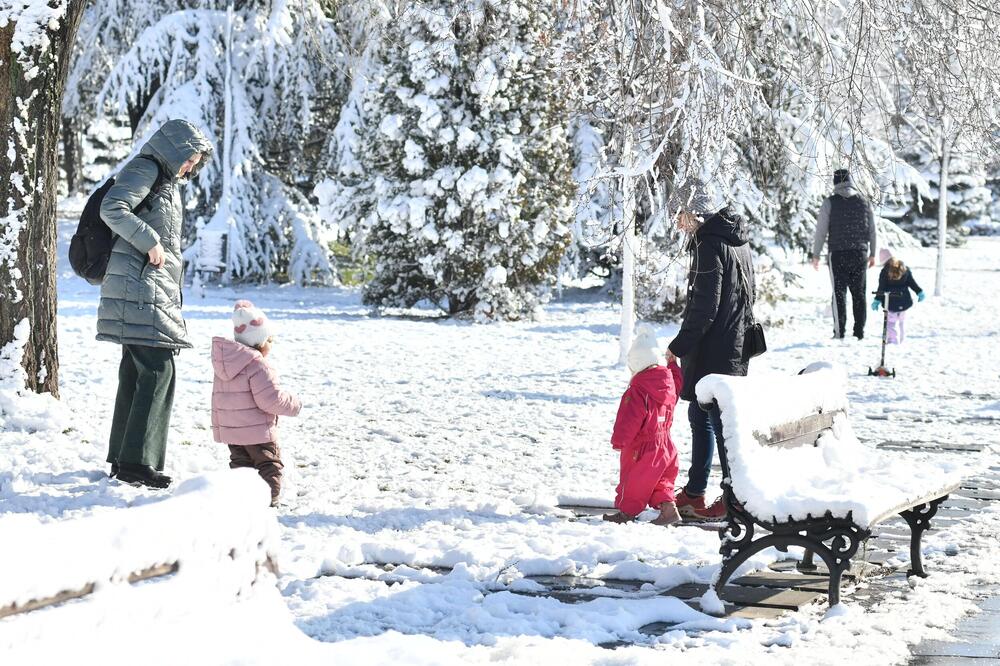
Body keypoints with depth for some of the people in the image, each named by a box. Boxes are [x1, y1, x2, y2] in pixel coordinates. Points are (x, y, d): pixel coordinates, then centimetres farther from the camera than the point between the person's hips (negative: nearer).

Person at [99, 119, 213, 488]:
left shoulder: (167, 181, 23)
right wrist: (149, 241, -20)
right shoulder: (144, 170, -7)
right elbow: (111, 208, -21)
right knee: (157, 370, -14)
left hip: (156, 288, 10)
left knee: (136, 372, 11)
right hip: (138, 284, -10)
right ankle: (137, 461, -15)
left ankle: (123, 459, 14)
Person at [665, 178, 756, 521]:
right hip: (736, 347, 10)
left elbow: (704, 307, -21)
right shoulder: (737, 241, 13)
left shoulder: (710, 245, -17)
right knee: (700, 415, 18)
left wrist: (677, 347, -14)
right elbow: (747, 294, 19)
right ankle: (693, 493, 26)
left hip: (713, 351, -10)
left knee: (720, 421, -4)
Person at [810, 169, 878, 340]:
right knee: (859, 293, 9)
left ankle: (839, 333, -6)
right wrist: (872, 254, 20)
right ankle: (859, 332, 8)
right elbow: (872, 230, 11)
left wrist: (816, 255, 2)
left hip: (838, 254, -3)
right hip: (860, 254, 3)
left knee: (839, 293, -1)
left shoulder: (830, 202, -3)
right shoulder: (864, 201, 7)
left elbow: (821, 231, -4)